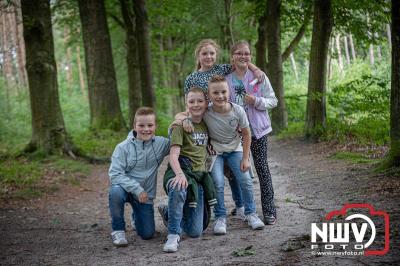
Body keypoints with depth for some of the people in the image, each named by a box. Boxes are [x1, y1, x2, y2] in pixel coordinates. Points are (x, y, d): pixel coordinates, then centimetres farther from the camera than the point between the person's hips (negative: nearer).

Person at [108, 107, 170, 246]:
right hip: (125, 187, -3)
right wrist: (137, 188, -27)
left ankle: (137, 216, 39)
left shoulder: (160, 143, -7)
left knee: (147, 234, 1)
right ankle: (118, 229, -12)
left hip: (145, 194, 3)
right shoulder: (123, 147, -15)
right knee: (115, 192, -38)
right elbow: (115, 174, -20)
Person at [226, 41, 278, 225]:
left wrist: (256, 101, -16)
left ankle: (269, 211, 4)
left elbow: (273, 101, 1)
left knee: (262, 168, -1)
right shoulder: (226, 79, 3)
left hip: (257, 128, -2)